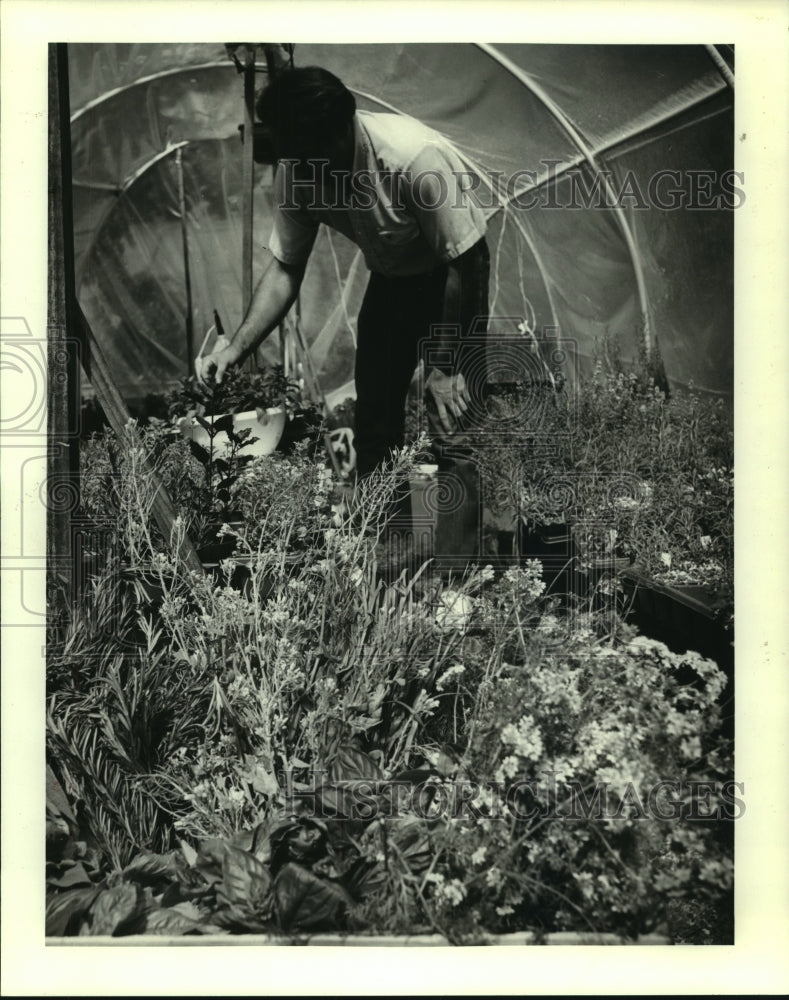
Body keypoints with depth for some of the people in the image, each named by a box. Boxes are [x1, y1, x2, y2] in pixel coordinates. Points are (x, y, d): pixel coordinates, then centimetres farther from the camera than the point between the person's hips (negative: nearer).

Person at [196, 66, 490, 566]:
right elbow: (285, 268, -9)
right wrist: (238, 347, -21)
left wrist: (446, 367, -21)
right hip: (391, 277, 6)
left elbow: (466, 263, -26)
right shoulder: (296, 170, -19)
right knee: (373, 422, 10)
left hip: (451, 276, -5)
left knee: (450, 435, -13)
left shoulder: (416, 157, -36)